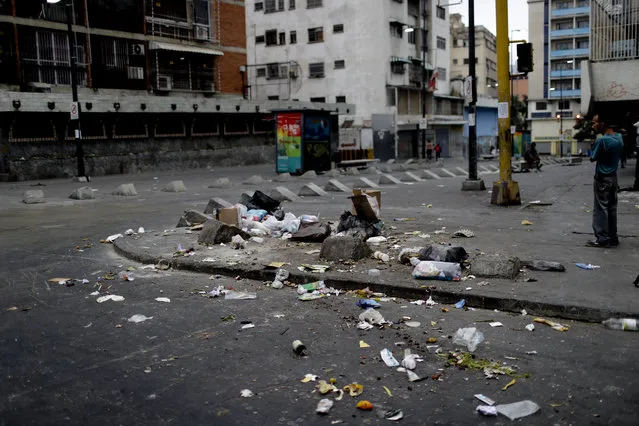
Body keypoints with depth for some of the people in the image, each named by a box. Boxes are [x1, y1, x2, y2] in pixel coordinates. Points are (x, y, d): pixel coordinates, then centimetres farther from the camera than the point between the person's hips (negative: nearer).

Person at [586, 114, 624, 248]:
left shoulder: (602, 140, -20)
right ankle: (613, 238, 18)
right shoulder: (619, 137, 5)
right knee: (612, 208, 12)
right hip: (613, 177, 8)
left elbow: (593, 159, -10)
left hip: (602, 178, -8)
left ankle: (602, 239, 1)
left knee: (601, 209, -2)